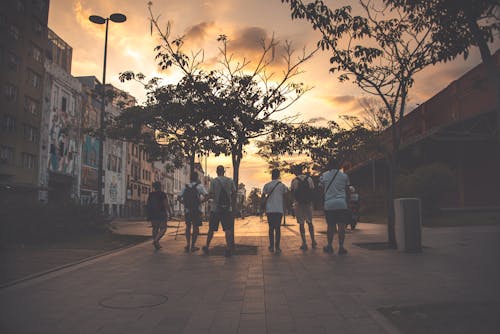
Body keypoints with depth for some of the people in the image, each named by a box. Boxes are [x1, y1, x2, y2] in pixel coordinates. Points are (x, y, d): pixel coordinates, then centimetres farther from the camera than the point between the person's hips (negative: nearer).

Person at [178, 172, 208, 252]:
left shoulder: (185, 187, 6)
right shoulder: (199, 186, -3)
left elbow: (178, 197, 1)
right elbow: (206, 196, -14)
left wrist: (184, 203, 8)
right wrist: (200, 201, -2)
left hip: (187, 210, 3)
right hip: (196, 210, -3)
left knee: (188, 227, 16)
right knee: (196, 227, 7)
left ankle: (188, 245, 13)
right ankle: (193, 245, 6)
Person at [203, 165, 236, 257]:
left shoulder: (214, 181, -4)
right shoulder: (230, 181, 4)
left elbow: (210, 194, -8)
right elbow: (234, 193, 4)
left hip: (215, 208, -1)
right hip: (227, 208, 1)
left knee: (211, 229, 9)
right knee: (227, 229, 2)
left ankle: (207, 247, 20)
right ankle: (228, 248, -3)